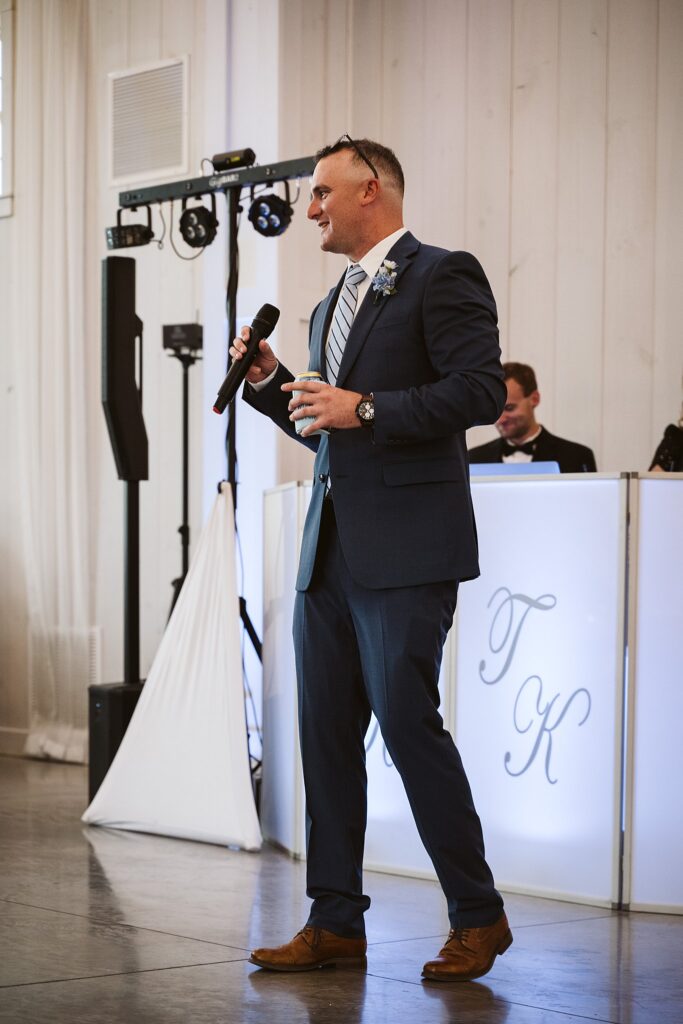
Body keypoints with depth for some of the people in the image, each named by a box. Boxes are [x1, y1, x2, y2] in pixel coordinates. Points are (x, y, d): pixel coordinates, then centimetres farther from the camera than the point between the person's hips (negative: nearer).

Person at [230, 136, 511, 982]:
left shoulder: (443, 277, -4)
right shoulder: (334, 305, 22)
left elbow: (481, 390, -15)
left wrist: (365, 408, -17)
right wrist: (271, 383, 12)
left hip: (406, 547, -8)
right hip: (329, 552, 8)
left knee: (406, 718, -10)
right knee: (326, 731, 6)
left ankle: (477, 916, 3)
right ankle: (336, 923, 13)